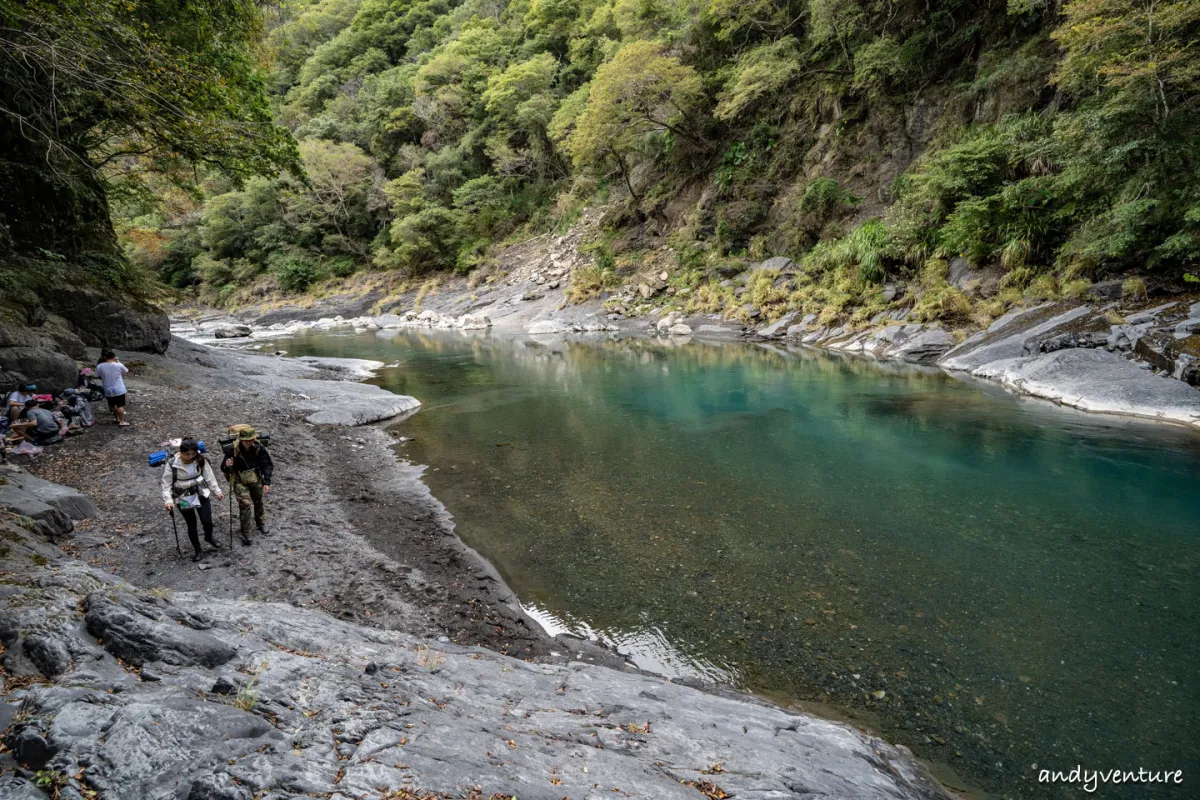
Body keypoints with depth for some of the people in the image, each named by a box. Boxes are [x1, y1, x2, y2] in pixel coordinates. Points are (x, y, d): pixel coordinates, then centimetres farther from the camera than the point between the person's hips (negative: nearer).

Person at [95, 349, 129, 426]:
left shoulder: (99, 366, -7)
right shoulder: (118, 365, -15)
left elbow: (98, 376, 5)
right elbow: (126, 371, 3)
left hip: (108, 390, 3)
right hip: (119, 389, -3)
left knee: (112, 405, 20)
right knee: (120, 405, 4)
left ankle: (118, 419, 32)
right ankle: (122, 421, 7)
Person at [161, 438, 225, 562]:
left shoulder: (200, 460, -12)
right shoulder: (172, 464, -19)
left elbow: (209, 476, -1)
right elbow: (166, 484, -13)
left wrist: (217, 491, 0)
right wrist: (168, 500, -21)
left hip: (201, 494, 2)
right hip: (183, 498, -2)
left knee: (207, 521, 3)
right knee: (192, 525, 7)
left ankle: (209, 538, 38)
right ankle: (197, 551, 27)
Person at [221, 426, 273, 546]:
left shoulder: (258, 448, -17)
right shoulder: (233, 450, -22)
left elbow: (267, 465, -10)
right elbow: (223, 468, -14)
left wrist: (267, 483, -18)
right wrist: (227, 466, -39)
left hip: (256, 477, 3)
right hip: (240, 479, -3)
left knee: (258, 501, 18)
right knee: (245, 504, -12)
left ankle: (260, 523, 45)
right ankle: (245, 534, -1)